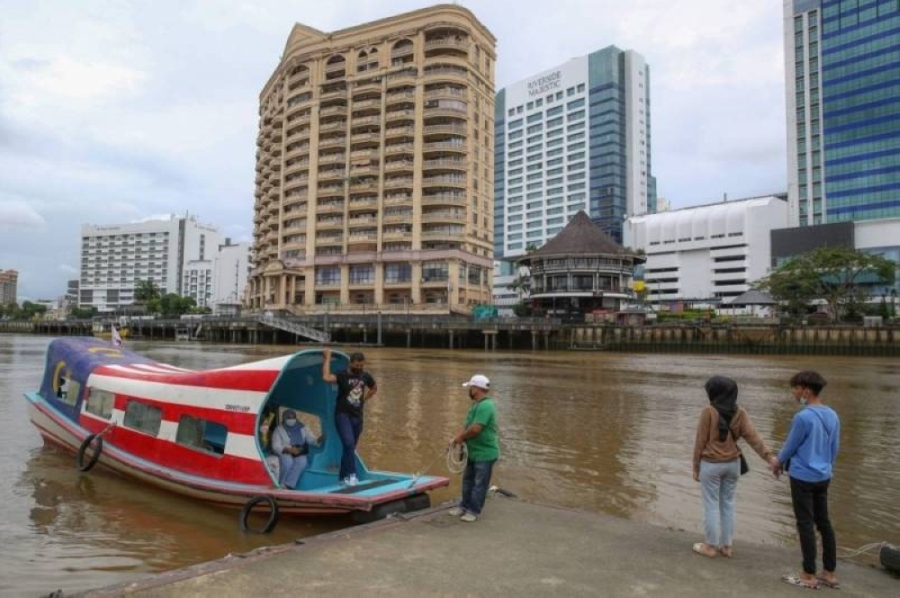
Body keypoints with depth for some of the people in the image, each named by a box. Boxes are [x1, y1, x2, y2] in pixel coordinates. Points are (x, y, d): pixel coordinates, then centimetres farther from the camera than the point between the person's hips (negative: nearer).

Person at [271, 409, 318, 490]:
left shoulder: (302, 428, 5)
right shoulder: (279, 430, -3)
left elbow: (311, 439, 1)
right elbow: (276, 446, -11)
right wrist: (289, 449, -28)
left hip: (299, 454, 2)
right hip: (284, 452, -2)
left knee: (302, 462, -33)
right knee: (288, 461, -37)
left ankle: (288, 485, -32)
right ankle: (281, 484, -18)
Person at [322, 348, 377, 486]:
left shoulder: (365, 376, 3)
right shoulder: (343, 375, -11)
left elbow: (374, 388, 24)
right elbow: (326, 377, -32)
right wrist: (327, 358, -25)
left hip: (357, 416, 5)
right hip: (342, 415, -5)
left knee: (351, 447, 11)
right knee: (349, 443, -23)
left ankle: (343, 477, 24)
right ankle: (352, 474, -17)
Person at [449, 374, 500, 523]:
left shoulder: (485, 406, -23)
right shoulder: (476, 404, 10)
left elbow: (475, 429, -29)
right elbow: (467, 425, 13)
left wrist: (461, 438, -13)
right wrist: (456, 438, -1)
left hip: (485, 453, -10)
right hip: (474, 452, 10)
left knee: (480, 484, 3)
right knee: (468, 480, 18)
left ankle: (473, 511, 12)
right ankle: (465, 506, 30)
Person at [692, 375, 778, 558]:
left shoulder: (709, 411, -15)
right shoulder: (740, 413, -1)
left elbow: (700, 441, -12)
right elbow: (753, 437, -11)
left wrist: (696, 467, -4)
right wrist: (769, 456, -13)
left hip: (711, 465, -5)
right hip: (732, 464, 5)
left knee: (711, 505, 5)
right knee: (728, 504, 14)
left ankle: (710, 546, 14)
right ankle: (726, 546, 22)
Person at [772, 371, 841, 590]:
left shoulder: (803, 417, -21)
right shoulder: (832, 416, 2)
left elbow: (790, 446, -10)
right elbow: (835, 448, 11)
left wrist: (778, 463, 8)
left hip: (803, 477, -7)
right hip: (823, 477, 7)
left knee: (806, 524, 2)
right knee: (824, 523, 15)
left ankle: (809, 575, 11)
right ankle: (830, 573, 23)